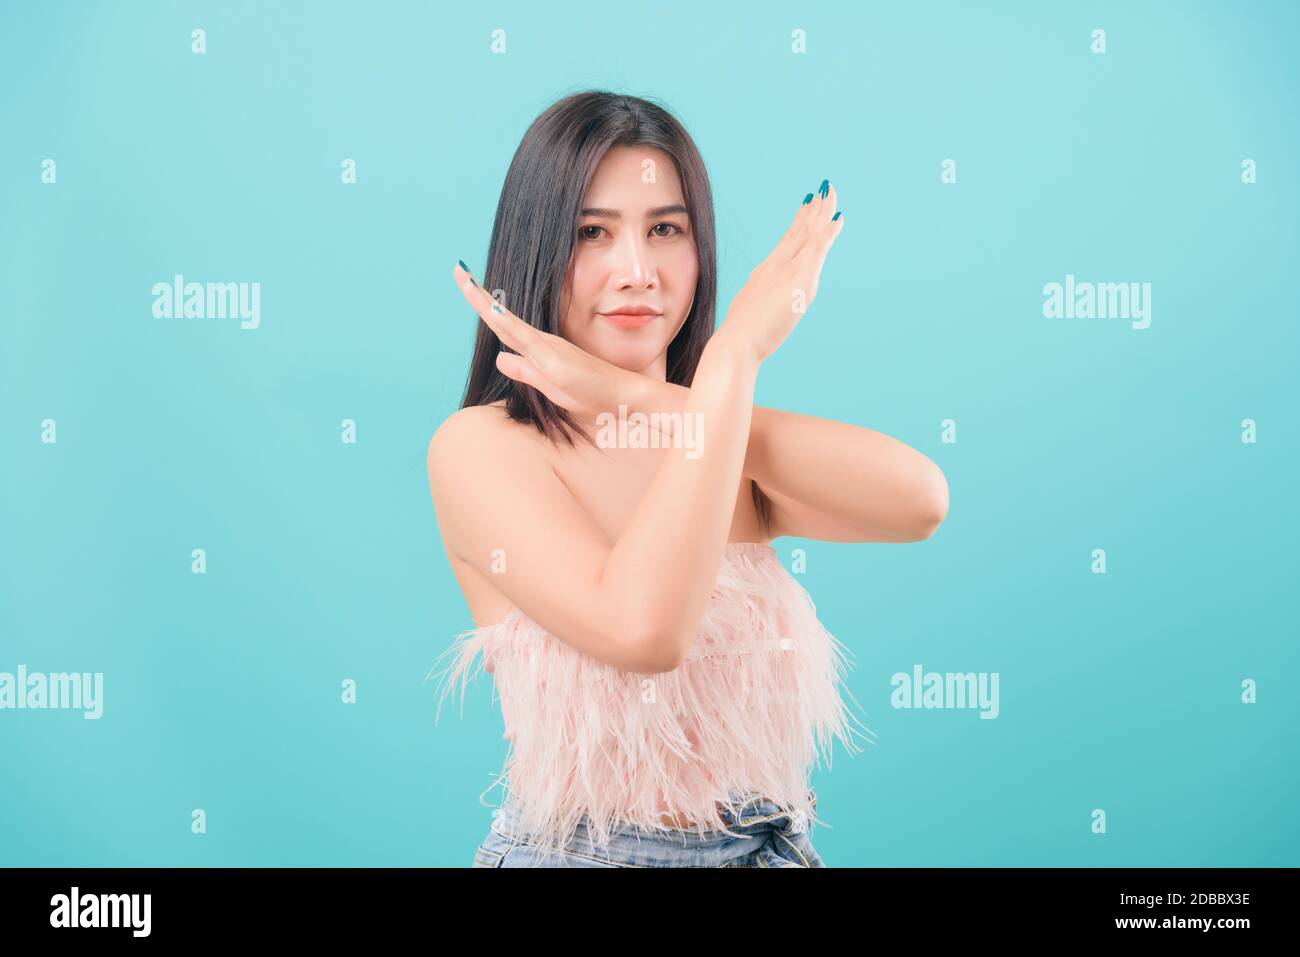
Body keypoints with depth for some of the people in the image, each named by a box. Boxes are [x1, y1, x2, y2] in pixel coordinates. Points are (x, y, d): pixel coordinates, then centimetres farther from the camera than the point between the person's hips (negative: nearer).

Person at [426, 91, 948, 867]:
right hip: (584, 848, -3)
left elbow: (921, 502, -13)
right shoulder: (481, 446, -9)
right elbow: (641, 628, -24)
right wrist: (734, 354, -18)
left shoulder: (733, 440, 5)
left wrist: (635, 397, -16)